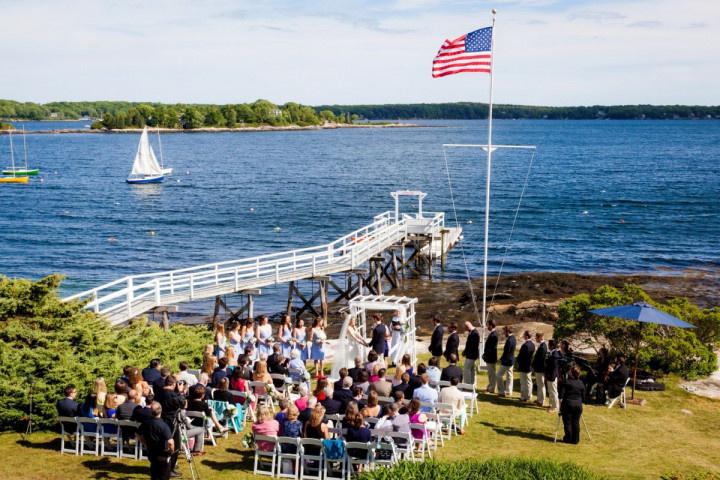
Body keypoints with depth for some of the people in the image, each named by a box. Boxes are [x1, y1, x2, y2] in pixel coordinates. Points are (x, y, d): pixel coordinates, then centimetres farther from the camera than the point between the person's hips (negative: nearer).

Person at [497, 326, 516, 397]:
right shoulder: (513, 337, 4)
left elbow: (506, 352, -21)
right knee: (509, 376, 15)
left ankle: (502, 392, 5)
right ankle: (509, 392, 22)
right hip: (511, 360, 10)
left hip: (507, 361, -10)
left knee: (499, 375, 1)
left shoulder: (509, 340, -26)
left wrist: (501, 359, -11)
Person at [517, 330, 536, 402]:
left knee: (524, 382, 0)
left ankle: (524, 397, 7)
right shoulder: (532, 344, 6)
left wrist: (518, 363, -8)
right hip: (530, 366, 10)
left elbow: (522, 356, -23)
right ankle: (528, 395, 28)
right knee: (529, 381, 18)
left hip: (524, 367, -10)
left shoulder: (525, 345, -25)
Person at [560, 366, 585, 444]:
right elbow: (583, 395, 9)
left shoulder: (567, 382, -9)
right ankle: (575, 439, 13)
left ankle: (568, 438, 10)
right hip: (578, 404, 4)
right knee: (576, 422, 10)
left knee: (567, 422, 6)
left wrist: (561, 404, 2)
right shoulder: (581, 383, 4)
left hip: (568, 403, -4)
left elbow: (562, 394, -9)